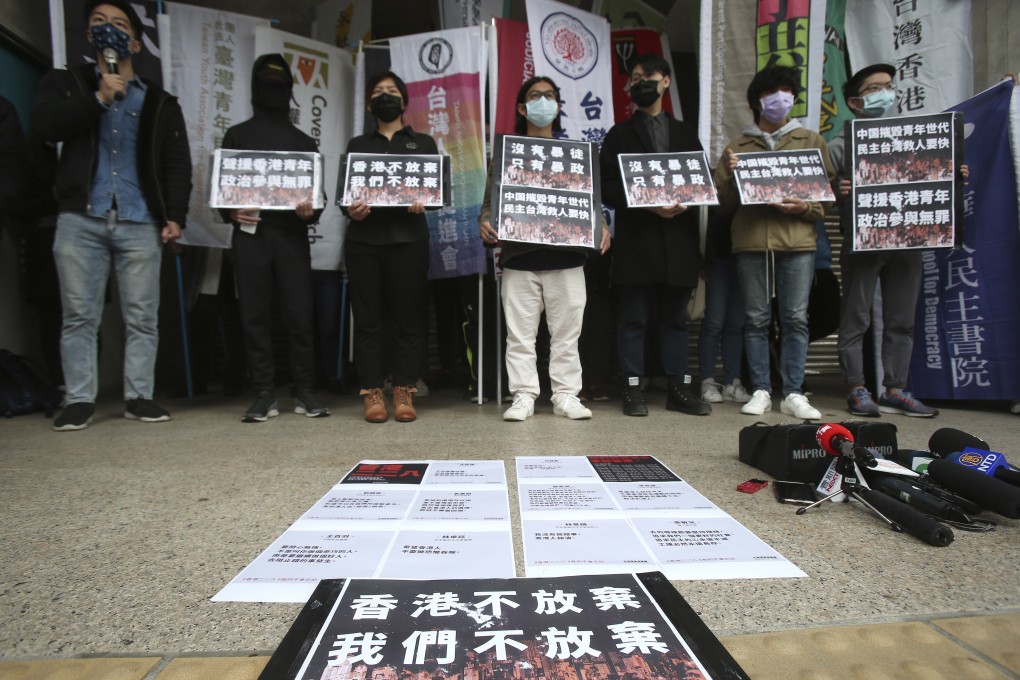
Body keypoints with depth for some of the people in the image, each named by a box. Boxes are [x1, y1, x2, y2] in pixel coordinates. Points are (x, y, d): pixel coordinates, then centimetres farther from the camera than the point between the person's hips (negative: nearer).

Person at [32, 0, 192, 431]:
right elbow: (44, 125, -2)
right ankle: (80, 400, 8)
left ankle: (139, 397, 8)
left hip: (140, 223, 0)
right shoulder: (65, 83, 17)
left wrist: (175, 216, -4)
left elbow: (177, 166, 8)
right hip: (80, 220, 1)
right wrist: (99, 99, -9)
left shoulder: (160, 103, 15)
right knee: (79, 315, 1)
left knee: (142, 317, -1)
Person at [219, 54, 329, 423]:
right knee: (255, 315, -1)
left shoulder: (303, 142, 17)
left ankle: (304, 392, 3)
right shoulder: (237, 136, 16)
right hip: (250, 235, 0)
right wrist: (231, 213, -9)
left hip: (292, 236, 0)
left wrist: (310, 212, -9)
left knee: (299, 314, -5)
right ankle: (264, 395, 5)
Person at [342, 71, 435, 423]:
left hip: (408, 238, -1)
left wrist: (423, 202, -14)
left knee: (407, 317, -3)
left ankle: (404, 392, 4)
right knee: (367, 318, -1)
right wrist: (349, 208, -10)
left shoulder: (423, 142, 18)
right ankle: (372, 392, 5)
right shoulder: (357, 145, 22)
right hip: (363, 240, 2)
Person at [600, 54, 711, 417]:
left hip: (678, 239, 3)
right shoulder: (619, 135, 12)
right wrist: (649, 206, -14)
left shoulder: (684, 133, 21)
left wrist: (686, 202, -8)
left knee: (675, 317, 7)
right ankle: (633, 389, 5)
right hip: (637, 239, -3)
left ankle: (678, 388, 13)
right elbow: (608, 189, 0)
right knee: (633, 317, -2)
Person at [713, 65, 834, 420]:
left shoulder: (811, 141, 16)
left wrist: (805, 207, -9)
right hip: (750, 241, 0)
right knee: (756, 319, 1)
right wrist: (732, 178, -7)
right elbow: (723, 204, 11)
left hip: (797, 241, 0)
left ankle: (793, 394, 6)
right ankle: (760, 391, 9)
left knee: (795, 318, -2)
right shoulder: (738, 146, 15)